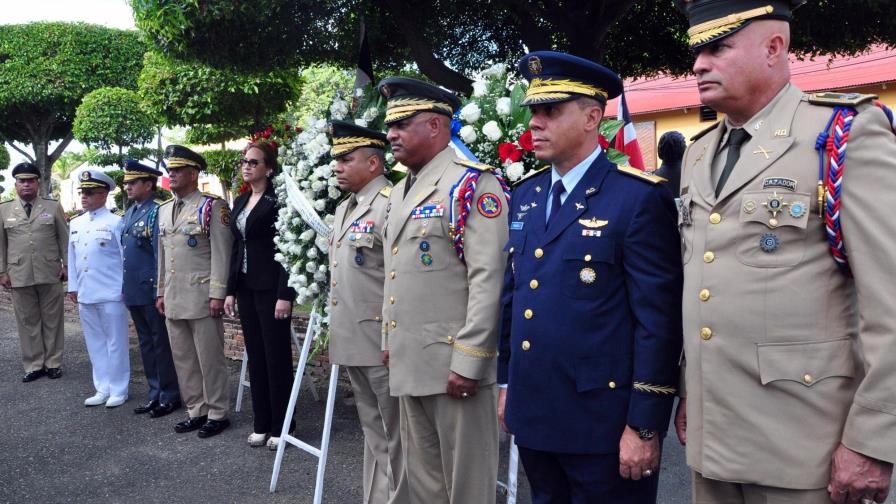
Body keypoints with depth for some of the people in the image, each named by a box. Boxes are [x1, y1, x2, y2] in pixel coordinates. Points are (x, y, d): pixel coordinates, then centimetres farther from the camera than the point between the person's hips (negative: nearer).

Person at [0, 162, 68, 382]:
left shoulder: (53, 207, 5)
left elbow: (64, 239, 5)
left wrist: (67, 265, 1)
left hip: (50, 274, -1)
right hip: (19, 275, 1)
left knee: (52, 319, 6)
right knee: (27, 321, 5)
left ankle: (53, 363, 15)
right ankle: (33, 365, 13)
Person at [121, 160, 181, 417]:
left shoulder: (157, 212, -12)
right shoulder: (129, 213, 14)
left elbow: (161, 254, -16)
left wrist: (160, 292, -18)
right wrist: (125, 287, 16)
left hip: (152, 292, -8)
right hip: (134, 293, 9)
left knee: (161, 344, 2)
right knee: (146, 344, 15)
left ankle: (170, 396, 12)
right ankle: (155, 393, 25)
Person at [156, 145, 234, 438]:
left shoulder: (212, 206, -7)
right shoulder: (164, 210, 16)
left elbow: (221, 253, -11)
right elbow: (162, 254, 19)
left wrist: (217, 294, -15)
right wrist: (161, 292, 16)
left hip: (201, 298, -7)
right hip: (174, 299, 7)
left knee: (210, 358, 1)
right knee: (183, 359, 12)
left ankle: (217, 414, 12)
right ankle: (196, 411, 23)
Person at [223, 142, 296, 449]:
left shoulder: (278, 199, -9)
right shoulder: (241, 201, 14)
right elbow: (236, 248, 16)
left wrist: (285, 295, -19)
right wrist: (230, 290, 11)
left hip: (271, 288, -7)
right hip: (246, 288, 7)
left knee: (277, 356, 0)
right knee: (255, 356, 11)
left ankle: (281, 426, 11)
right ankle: (261, 423, 21)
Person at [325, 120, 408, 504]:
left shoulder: (390, 205, -15)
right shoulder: (344, 208, 15)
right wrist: (335, 332, 22)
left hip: (382, 344, -9)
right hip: (351, 341, 9)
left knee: (395, 435, 4)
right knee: (372, 431, 19)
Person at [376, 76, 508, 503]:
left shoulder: (472, 184, -11)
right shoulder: (400, 192, 16)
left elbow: (488, 279, -19)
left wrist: (468, 361, -21)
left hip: (454, 364, -8)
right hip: (408, 363, 9)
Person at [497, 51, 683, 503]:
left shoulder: (639, 198, -13)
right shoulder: (524, 197, 8)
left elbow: (658, 321, -15)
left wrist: (645, 426, -15)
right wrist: (505, 382, 15)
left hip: (602, 423, -6)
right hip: (532, 417, 7)